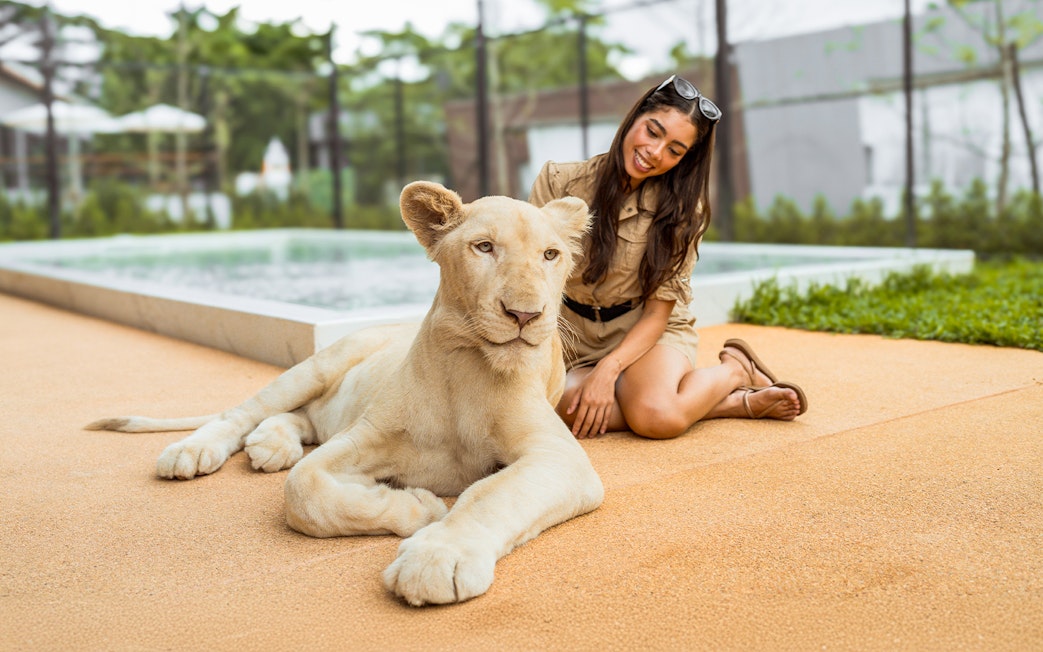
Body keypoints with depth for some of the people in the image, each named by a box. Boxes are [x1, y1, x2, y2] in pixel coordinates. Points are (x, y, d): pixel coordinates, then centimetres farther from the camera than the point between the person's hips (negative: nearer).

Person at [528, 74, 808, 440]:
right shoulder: (559, 181, -10)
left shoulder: (682, 210, -10)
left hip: (644, 331, -2)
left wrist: (608, 369, -27)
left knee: (657, 417, -34)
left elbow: (657, 314, -11)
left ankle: (735, 369, -1)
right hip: (571, 328, 2)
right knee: (563, 405, -32)